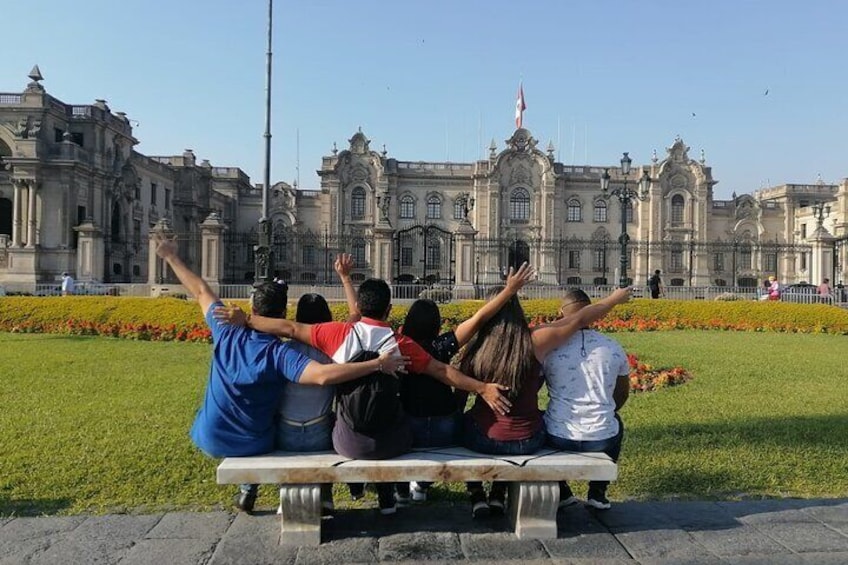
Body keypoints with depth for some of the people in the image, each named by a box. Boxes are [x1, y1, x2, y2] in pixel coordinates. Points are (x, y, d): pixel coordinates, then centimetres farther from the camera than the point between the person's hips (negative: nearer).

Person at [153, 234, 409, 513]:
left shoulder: (228, 333, -16)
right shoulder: (280, 354, -28)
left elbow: (201, 291, -2)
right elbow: (324, 375, -43)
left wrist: (171, 257, 11)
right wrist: (378, 364, -39)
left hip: (210, 439, 3)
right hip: (253, 446, -3)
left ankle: (247, 485, 40)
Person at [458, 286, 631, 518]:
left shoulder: (475, 348, -10)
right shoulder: (535, 341, -13)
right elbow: (581, 319, 0)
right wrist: (615, 298, 14)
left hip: (483, 440, 0)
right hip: (527, 442, 0)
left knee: (466, 420, 33)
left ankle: (476, 497, 27)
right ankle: (498, 496, 36)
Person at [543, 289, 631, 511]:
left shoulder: (549, 348, -4)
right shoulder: (613, 348, 3)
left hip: (558, 440, -2)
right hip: (602, 440, 2)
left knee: (545, 421, 31)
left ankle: (561, 492, 29)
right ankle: (598, 492, 33)